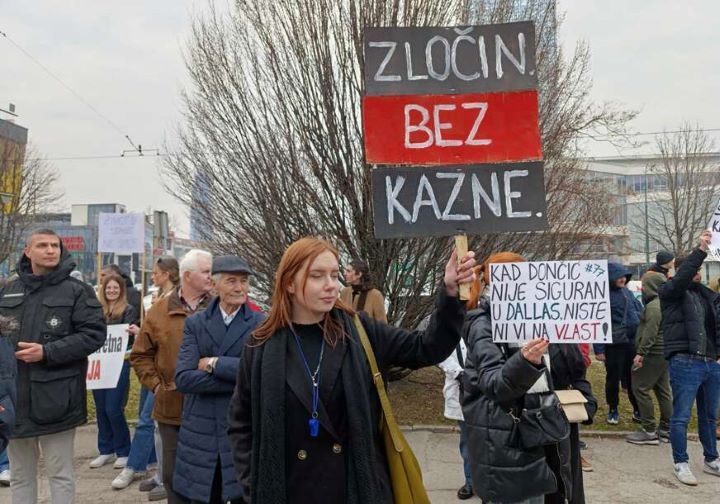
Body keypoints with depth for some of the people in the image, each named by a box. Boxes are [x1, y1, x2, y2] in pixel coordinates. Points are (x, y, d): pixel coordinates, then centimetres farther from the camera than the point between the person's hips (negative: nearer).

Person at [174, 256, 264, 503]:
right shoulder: (195, 323, 4)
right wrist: (241, 378, -15)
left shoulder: (262, 324, 0)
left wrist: (215, 364, -12)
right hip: (201, 434, 2)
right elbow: (183, 378, -8)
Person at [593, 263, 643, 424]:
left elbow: (640, 312, 19)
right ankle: (613, 411, 23)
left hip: (633, 342, 5)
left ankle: (638, 410, 24)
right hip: (614, 344, -5)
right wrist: (599, 349, -16)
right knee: (613, 378, 7)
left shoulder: (627, 292, 9)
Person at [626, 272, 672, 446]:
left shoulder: (653, 306, -16)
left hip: (653, 354, -10)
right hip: (664, 353, 10)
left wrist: (641, 353, -22)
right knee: (662, 390, 14)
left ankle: (649, 431, -3)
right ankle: (666, 429, 20)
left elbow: (650, 332, -23)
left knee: (640, 388, -5)